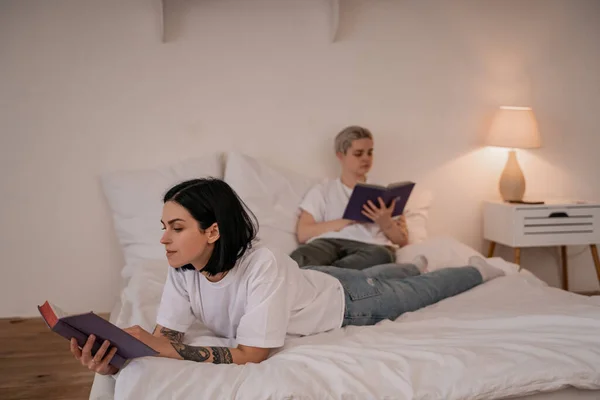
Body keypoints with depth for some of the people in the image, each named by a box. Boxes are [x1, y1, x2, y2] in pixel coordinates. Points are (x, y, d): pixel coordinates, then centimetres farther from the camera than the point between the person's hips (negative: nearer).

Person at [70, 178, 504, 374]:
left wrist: (170, 351, -52)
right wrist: (116, 358, -46)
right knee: (370, 276, 36)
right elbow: (164, 335, -26)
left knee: (422, 293, 21)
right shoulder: (182, 272, -27)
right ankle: (415, 264, 66)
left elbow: (252, 355, -44)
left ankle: (478, 271, 49)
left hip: (345, 302, -5)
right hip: (316, 284, 5)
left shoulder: (261, 265, -46)